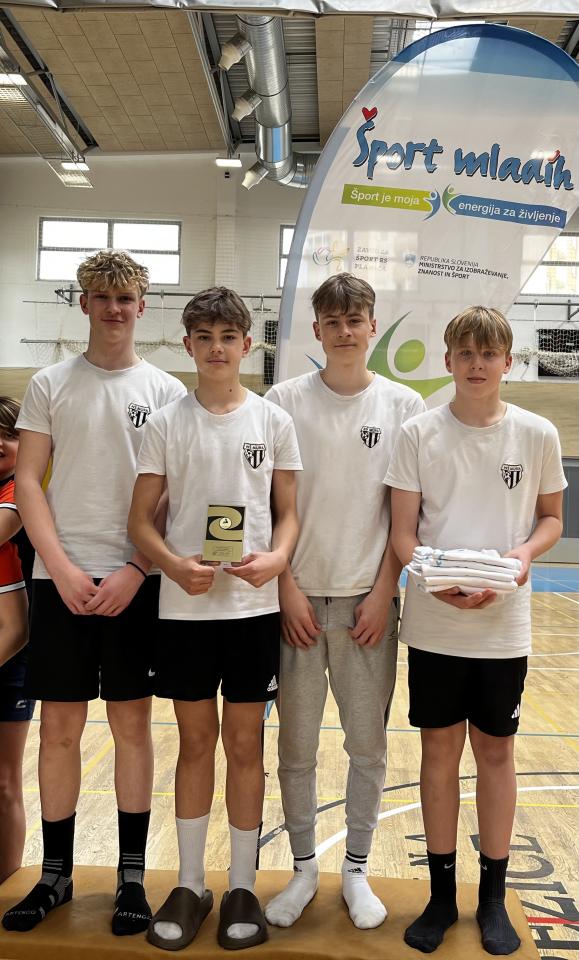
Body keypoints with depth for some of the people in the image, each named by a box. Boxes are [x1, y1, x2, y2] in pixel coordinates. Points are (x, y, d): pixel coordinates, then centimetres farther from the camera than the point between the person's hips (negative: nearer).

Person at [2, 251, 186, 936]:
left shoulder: (165, 390, 4)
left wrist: (135, 571, -9)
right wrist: (62, 567, -8)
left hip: (136, 580, -1)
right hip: (60, 577, 1)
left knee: (131, 723, 7)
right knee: (58, 727, 7)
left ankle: (132, 875, 21)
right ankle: (55, 874, 24)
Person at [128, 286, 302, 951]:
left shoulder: (273, 421, 3)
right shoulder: (166, 423, 2)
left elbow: (289, 513, 5)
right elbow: (140, 520, 0)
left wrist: (276, 557, -16)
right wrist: (176, 565, -18)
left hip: (253, 605, 0)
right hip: (184, 607, 0)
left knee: (245, 745, 9)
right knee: (195, 743, 11)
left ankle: (242, 887, 26)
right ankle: (189, 885, 28)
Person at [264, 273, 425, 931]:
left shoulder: (403, 405, 2)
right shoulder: (285, 400, 0)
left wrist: (384, 592, -5)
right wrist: (286, 587, -6)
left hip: (367, 601, 0)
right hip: (297, 599, 0)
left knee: (368, 747, 10)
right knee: (296, 747, 10)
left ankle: (356, 870, 30)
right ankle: (303, 867, 30)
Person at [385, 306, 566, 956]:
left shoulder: (537, 435, -1)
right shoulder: (419, 433, -3)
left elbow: (551, 517, 9)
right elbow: (402, 531, -3)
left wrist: (526, 551, -13)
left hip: (503, 628, 0)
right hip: (433, 626, 0)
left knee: (496, 753, 12)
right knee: (439, 751, 10)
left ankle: (493, 897, 31)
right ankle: (441, 895, 29)